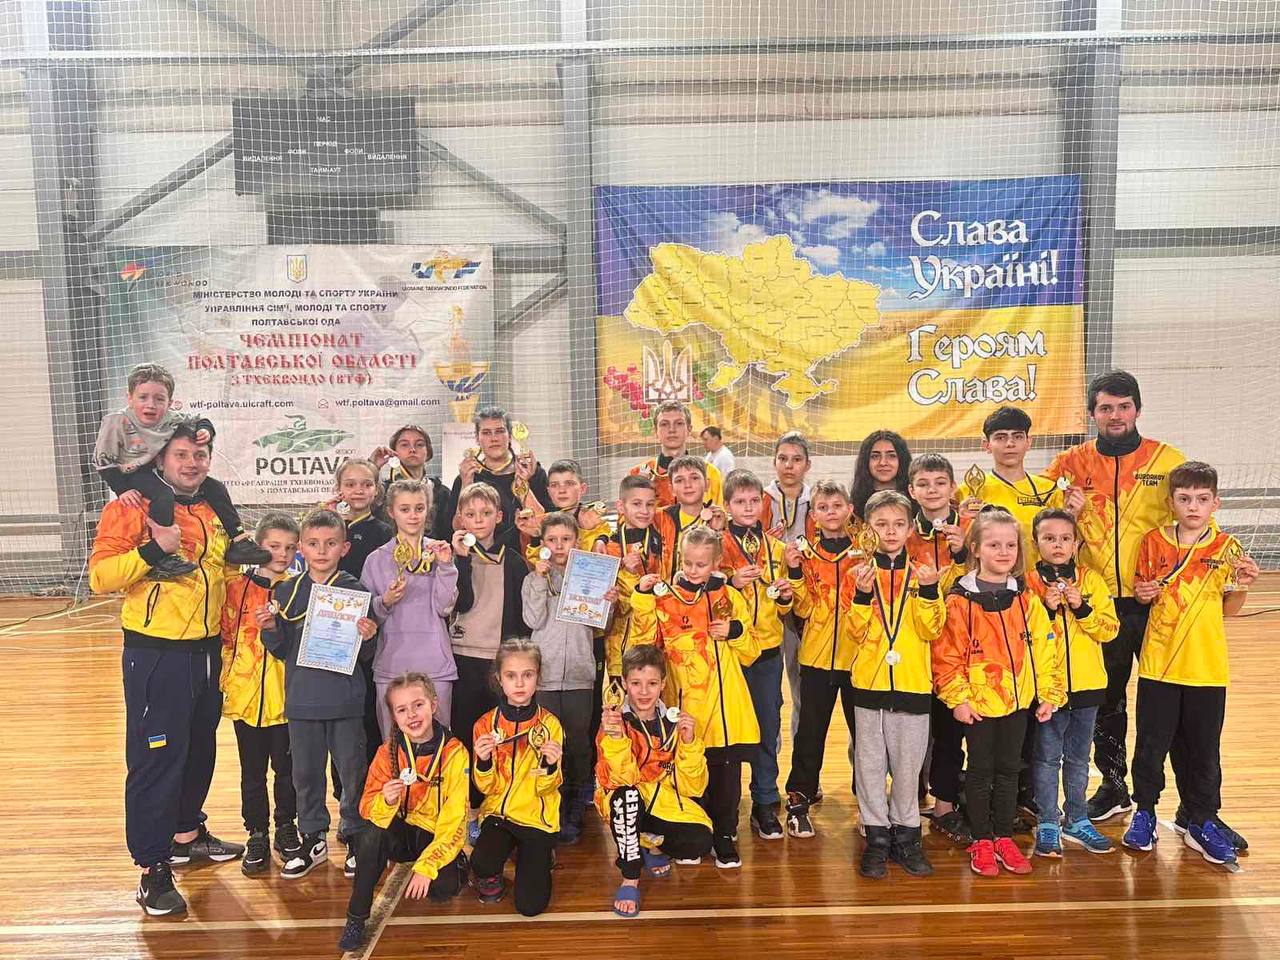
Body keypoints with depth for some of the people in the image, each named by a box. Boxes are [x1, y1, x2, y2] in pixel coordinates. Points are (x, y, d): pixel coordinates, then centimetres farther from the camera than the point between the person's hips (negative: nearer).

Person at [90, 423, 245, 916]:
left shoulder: (214, 512, 12)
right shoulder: (132, 508, -8)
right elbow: (100, 576, -16)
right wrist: (153, 548, -26)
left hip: (207, 650, 7)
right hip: (155, 654, -7)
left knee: (200, 750, 18)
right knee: (156, 758, -1)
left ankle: (188, 834, 38)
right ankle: (153, 871, 10)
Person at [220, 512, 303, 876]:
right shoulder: (237, 587, -1)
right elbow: (227, 637, 3)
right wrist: (228, 679, -1)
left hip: (287, 696, 0)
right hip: (246, 695, 0)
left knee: (287, 767, 12)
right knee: (252, 771, 12)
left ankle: (286, 827, 30)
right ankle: (256, 835, 26)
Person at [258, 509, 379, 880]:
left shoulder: (356, 591, -4)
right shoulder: (287, 591, 2)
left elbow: (366, 655, 0)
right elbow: (282, 650, 7)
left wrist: (367, 637, -21)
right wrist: (270, 628, -12)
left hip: (346, 699, -2)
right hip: (302, 699, 2)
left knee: (353, 771, 7)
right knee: (306, 772, 13)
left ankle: (356, 837, 26)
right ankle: (313, 839, 30)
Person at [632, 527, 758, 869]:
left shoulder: (731, 598, 7)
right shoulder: (666, 599, 1)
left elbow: (751, 653, 11)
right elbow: (647, 642, -13)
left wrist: (736, 632, -8)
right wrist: (643, 597, -17)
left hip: (727, 707, 2)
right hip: (686, 706, -1)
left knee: (726, 776, 9)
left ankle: (724, 835, 28)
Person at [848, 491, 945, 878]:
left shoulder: (921, 572, 3)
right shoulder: (862, 573, 0)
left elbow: (931, 631, -4)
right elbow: (860, 633, -6)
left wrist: (928, 591, -18)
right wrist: (862, 595, -21)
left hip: (912, 683, 0)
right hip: (869, 682, 0)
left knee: (908, 763, 8)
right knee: (871, 762, 7)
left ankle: (906, 832, 23)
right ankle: (877, 836, 19)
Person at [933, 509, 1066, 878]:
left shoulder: (1026, 599, 2)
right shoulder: (960, 600, -11)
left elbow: (1045, 647, 4)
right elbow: (946, 654, -11)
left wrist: (1049, 693, 1)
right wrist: (957, 698, -13)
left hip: (1018, 699, 4)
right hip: (978, 702, -4)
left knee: (1009, 769, 14)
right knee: (981, 770, 8)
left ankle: (1004, 837, 28)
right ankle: (981, 841, 20)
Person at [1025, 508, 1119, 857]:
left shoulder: (1090, 580, 3)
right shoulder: (1027, 583, -5)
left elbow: (1109, 629, -2)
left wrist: (1082, 608, -16)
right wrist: (1047, 609, -21)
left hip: (1086, 684, 3)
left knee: (1078, 757, 15)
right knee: (1047, 757, 5)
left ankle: (1077, 821, 28)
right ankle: (1047, 824, 16)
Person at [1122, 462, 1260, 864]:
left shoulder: (1227, 548, -1)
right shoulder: (1154, 542, -2)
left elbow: (1229, 609, 3)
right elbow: (1140, 591, 8)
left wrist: (1242, 586, -16)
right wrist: (1143, 593, -13)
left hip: (1206, 665, 0)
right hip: (1158, 661, 0)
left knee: (1203, 748, 10)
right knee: (1151, 742, 7)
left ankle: (1199, 819, 25)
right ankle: (1144, 810, 24)